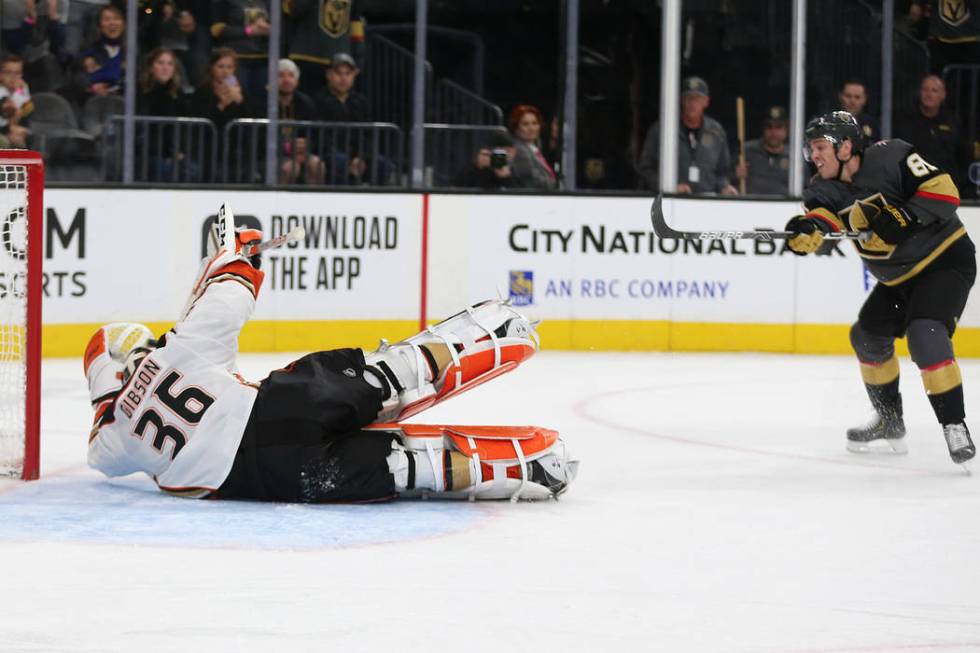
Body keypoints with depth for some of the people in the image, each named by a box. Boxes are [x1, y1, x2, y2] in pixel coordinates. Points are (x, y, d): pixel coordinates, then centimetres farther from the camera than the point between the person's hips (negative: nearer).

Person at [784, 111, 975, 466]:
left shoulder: (889, 157, -20)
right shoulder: (828, 189, -2)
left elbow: (944, 191, -24)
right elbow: (823, 216, -23)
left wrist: (901, 218, -33)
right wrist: (809, 231, -45)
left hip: (947, 260, -9)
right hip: (899, 277, 9)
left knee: (924, 333, -26)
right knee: (868, 334, 11)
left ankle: (955, 426, -24)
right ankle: (890, 426, 27)